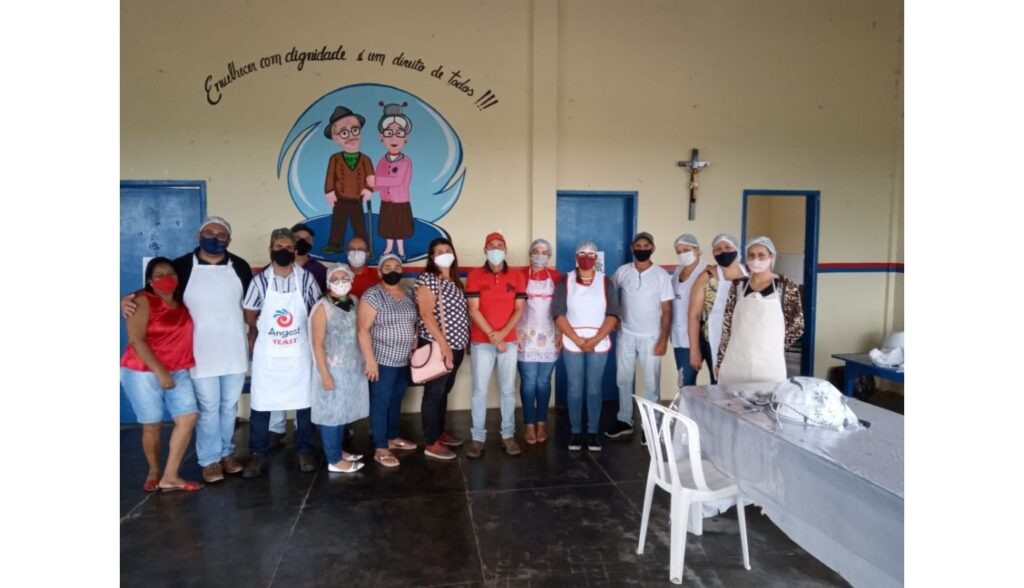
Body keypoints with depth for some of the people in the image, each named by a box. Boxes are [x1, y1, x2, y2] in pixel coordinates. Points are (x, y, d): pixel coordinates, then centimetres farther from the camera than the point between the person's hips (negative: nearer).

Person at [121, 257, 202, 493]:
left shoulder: (181, 303, 8)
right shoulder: (142, 301, -9)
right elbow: (136, 340, -15)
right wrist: (160, 371, -18)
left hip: (177, 371, 5)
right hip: (143, 372, -5)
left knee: (188, 418, -4)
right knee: (152, 425, 4)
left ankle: (170, 476, 5)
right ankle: (154, 471, 28)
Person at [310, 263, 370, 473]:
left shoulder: (354, 302, 6)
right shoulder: (322, 307, -12)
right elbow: (318, 344, -13)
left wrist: (365, 362, 9)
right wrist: (325, 374, -16)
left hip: (353, 367, 6)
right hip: (333, 369, -6)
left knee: (343, 411, 15)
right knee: (332, 412, 4)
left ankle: (338, 450, 30)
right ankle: (334, 460, 13)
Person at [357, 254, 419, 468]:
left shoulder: (408, 293, 8)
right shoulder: (372, 295, -12)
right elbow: (363, 329, -16)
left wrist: (415, 350, 13)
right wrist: (370, 360, -20)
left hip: (404, 360, 7)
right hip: (383, 360, -6)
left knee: (396, 400, 18)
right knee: (381, 402, 1)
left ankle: (393, 438, 33)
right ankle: (380, 449, 9)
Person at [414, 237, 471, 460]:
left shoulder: (455, 281, 14)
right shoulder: (427, 279, -11)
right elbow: (426, 315, -19)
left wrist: (460, 342, 12)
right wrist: (443, 344, -22)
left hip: (456, 345, 8)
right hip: (436, 346, -8)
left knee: (444, 391, 18)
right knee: (434, 393, -1)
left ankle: (440, 432, 31)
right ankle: (432, 444, 6)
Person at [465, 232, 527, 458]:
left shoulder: (517, 276, 6)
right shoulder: (474, 276, 0)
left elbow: (519, 309, 1)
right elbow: (473, 310, -5)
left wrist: (502, 333, -12)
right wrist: (492, 335, -12)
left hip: (509, 341, 2)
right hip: (481, 342, -1)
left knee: (508, 389, 6)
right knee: (479, 390, 1)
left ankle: (508, 435, 15)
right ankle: (478, 437, 8)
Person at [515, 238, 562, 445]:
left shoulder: (555, 277, 5)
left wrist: (561, 333, 1)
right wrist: (515, 333, -7)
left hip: (549, 337, 2)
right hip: (526, 336, -2)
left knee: (544, 381, 7)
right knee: (528, 381, 0)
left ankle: (542, 422, 18)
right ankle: (529, 424, 10)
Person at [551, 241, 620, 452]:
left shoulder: (605, 282, 3)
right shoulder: (565, 282, 2)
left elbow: (613, 315, -3)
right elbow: (558, 313, -5)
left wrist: (594, 340, -13)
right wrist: (577, 340, -13)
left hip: (599, 344, 0)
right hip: (572, 344, 0)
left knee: (594, 388, 5)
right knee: (575, 389, 4)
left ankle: (593, 431, 14)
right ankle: (575, 431, 15)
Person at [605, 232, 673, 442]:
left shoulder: (662, 275, -5)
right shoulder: (622, 271, 1)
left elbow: (666, 310, -5)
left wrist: (663, 339, -10)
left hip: (650, 337, -2)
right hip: (626, 335, 3)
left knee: (651, 383, 3)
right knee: (623, 380, 10)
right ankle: (624, 421, 23)